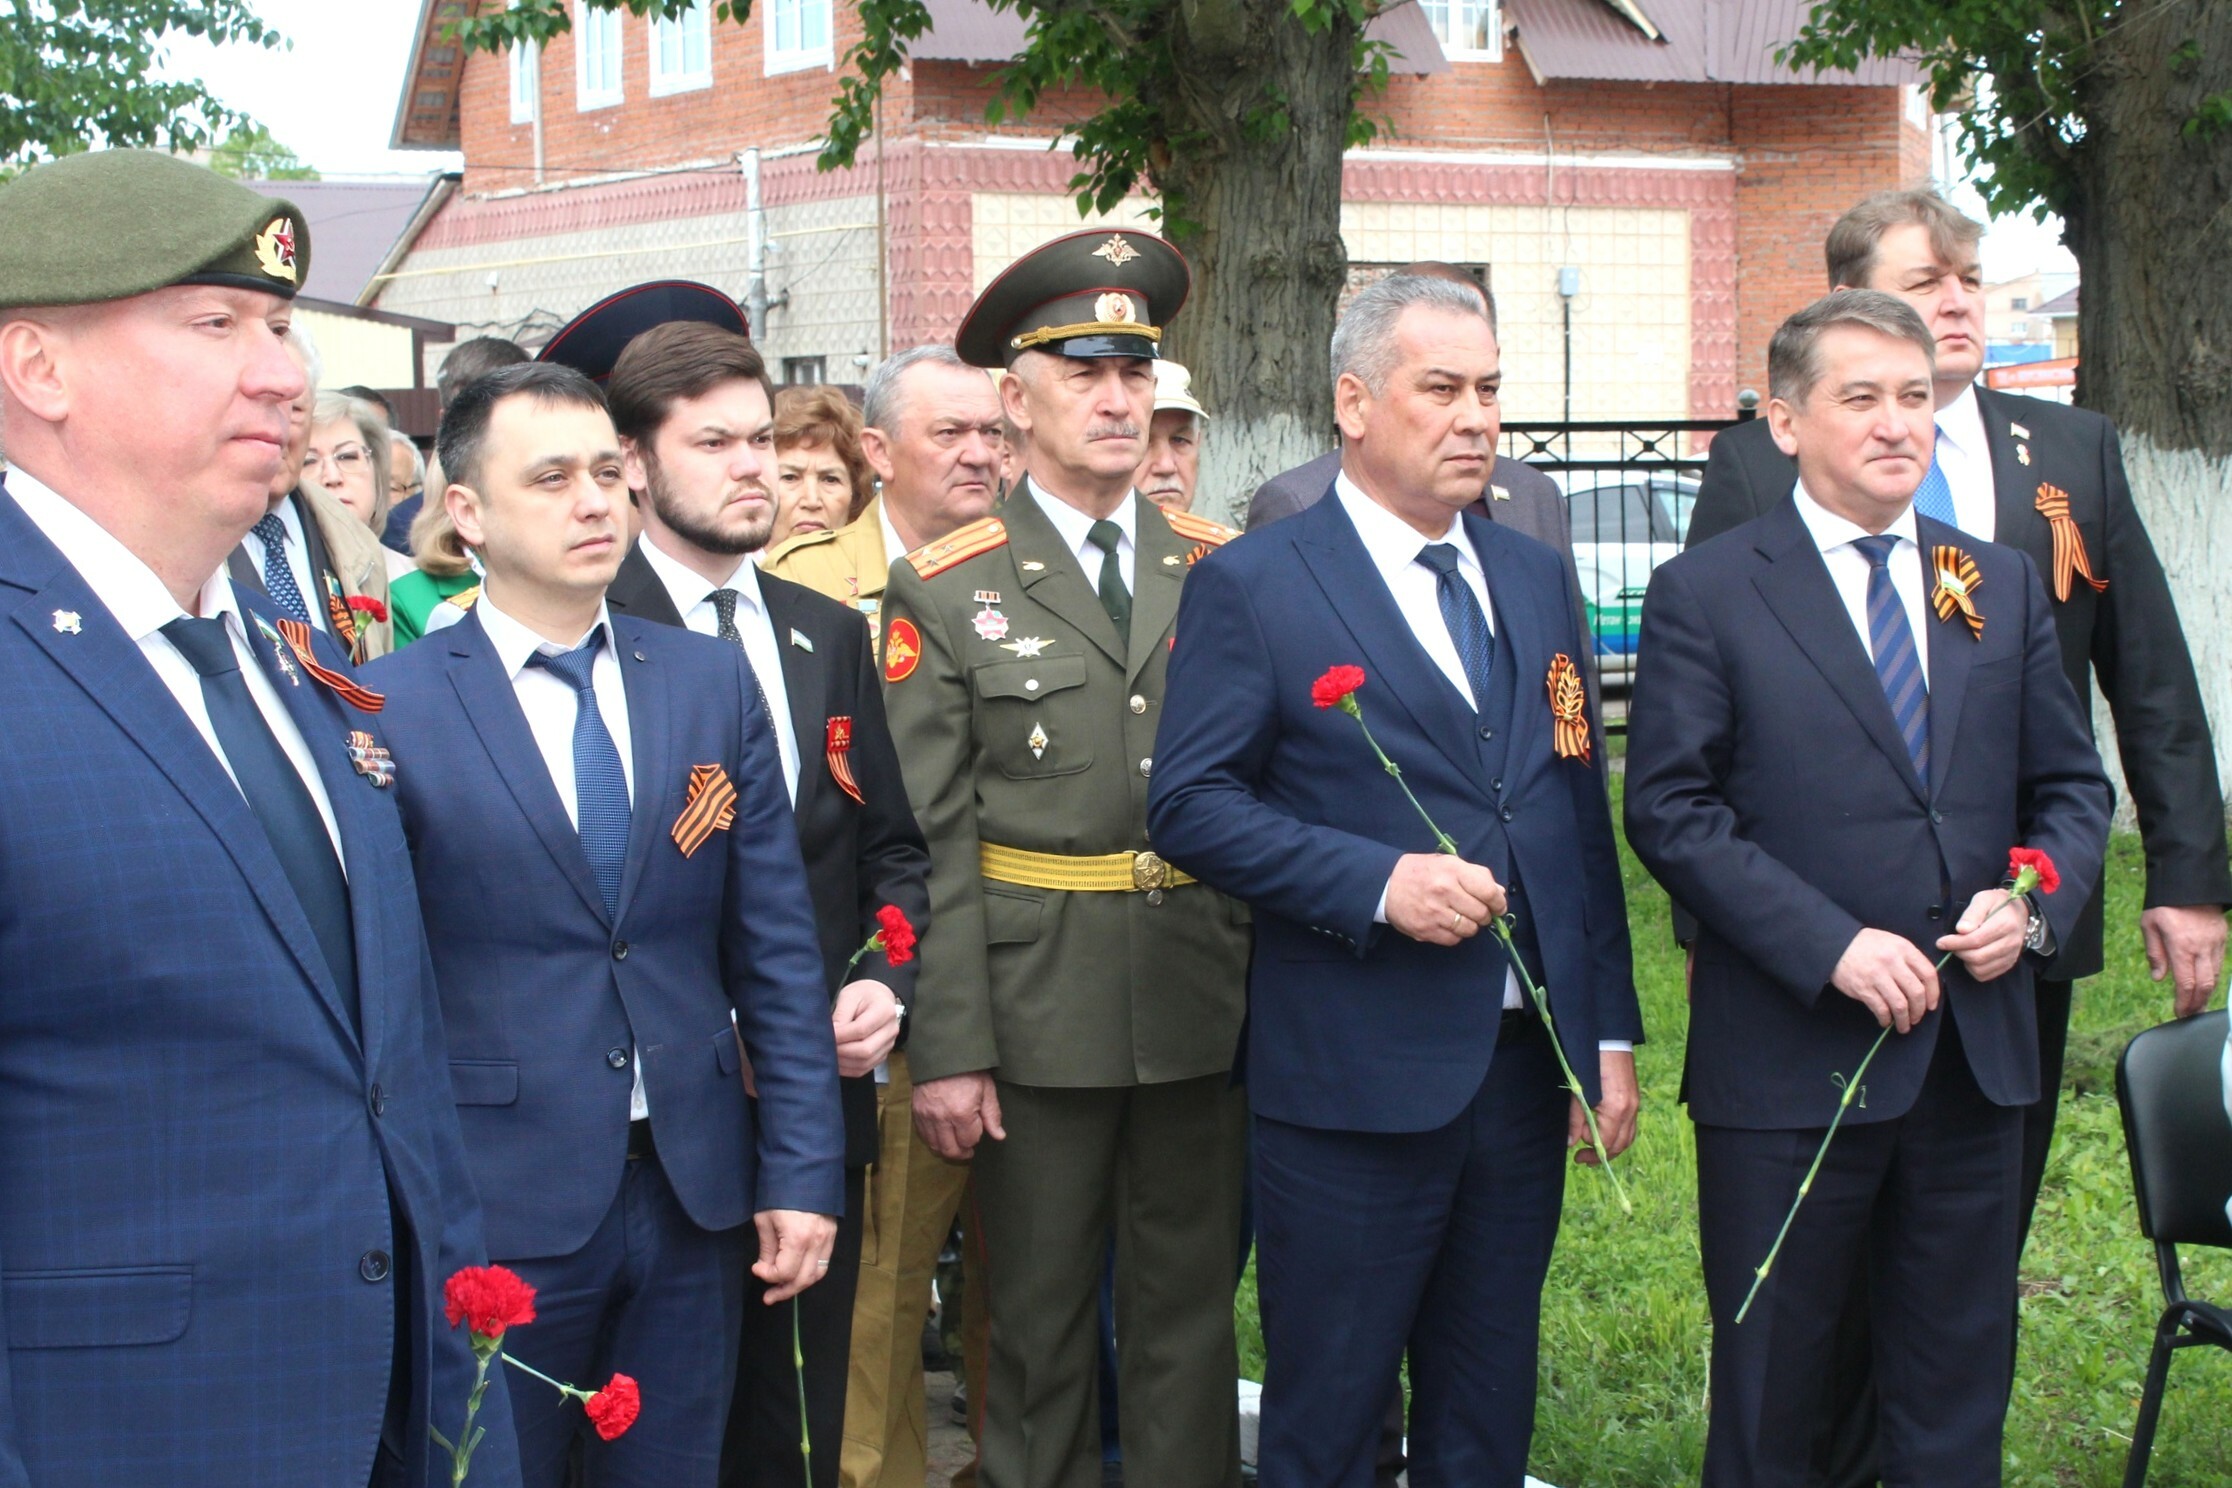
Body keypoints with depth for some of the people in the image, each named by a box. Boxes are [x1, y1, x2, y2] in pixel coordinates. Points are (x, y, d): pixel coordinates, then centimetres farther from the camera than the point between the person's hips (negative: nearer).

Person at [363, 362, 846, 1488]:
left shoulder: (712, 684, 7)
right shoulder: (389, 710, -5)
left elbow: (776, 951, 6)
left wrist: (802, 1174, 2)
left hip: (695, 1197, 4)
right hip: (500, 1212, -3)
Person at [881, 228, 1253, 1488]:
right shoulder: (945, 595, -2)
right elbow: (932, 842, -5)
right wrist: (948, 1047, -10)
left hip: (1206, 1003, 3)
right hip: (1038, 1009, -2)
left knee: (1191, 1313, 11)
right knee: (1039, 1322, 8)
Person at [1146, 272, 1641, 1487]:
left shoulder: (1535, 579, 13)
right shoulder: (1251, 588, -5)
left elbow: (1581, 808, 14)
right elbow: (1191, 805, -10)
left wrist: (1611, 1032, 11)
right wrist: (1379, 882, -20)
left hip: (1526, 1063, 6)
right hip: (1353, 1074, -5)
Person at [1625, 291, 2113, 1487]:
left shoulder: (2004, 587, 10)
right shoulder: (1705, 596, -4)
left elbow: (2070, 785, 13)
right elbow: (1672, 813, -10)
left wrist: (2035, 906, -7)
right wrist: (1830, 945, -18)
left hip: (1975, 1051, 4)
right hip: (1788, 1061, -4)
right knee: (1769, 1389, 9)